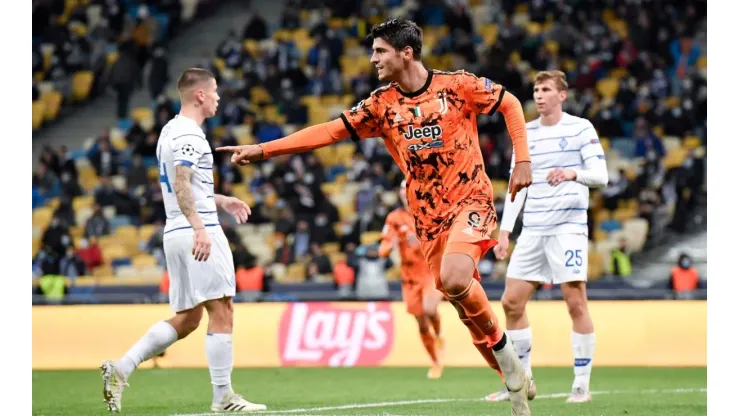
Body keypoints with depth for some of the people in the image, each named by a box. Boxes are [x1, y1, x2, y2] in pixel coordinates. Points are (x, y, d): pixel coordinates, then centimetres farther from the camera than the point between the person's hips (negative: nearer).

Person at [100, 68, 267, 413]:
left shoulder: (172, 130, 20)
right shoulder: (188, 134, -11)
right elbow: (181, 184, -24)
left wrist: (221, 201, 31)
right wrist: (199, 227, -34)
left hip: (177, 233, 10)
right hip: (198, 232, -10)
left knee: (187, 318, 11)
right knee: (221, 310, -6)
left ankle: (121, 369, 3)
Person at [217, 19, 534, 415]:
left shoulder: (456, 85, -6)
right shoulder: (382, 104, 3)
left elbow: (510, 103, 5)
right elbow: (330, 131, 2)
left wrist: (523, 160, -4)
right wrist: (262, 149, -3)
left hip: (470, 200, -5)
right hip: (429, 216, 5)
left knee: (454, 279, -29)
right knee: (463, 300, 1)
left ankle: (505, 351, -5)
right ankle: (515, 381, 16)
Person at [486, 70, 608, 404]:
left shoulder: (580, 128, -1)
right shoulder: (525, 133, 13)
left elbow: (601, 176, -7)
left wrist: (573, 173, -28)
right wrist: (504, 231, 10)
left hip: (568, 225, -5)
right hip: (532, 229, 5)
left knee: (575, 302, -10)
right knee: (512, 301, 1)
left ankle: (582, 385, -2)